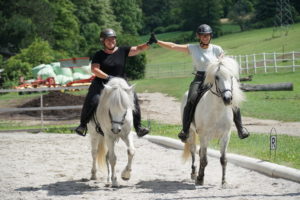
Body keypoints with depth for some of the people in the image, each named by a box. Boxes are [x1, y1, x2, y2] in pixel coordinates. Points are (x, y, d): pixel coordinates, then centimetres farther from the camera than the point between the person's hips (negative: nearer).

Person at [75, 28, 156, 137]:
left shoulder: (123, 51, 6)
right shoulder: (99, 55, 1)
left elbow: (138, 49, -2)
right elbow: (94, 69, -11)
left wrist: (148, 44, -21)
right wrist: (107, 77, -23)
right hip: (101, 83, -1)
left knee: (133, 98, -19)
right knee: (92, 100, -22)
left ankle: (138, 127, -12)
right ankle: (83, 125, -3)